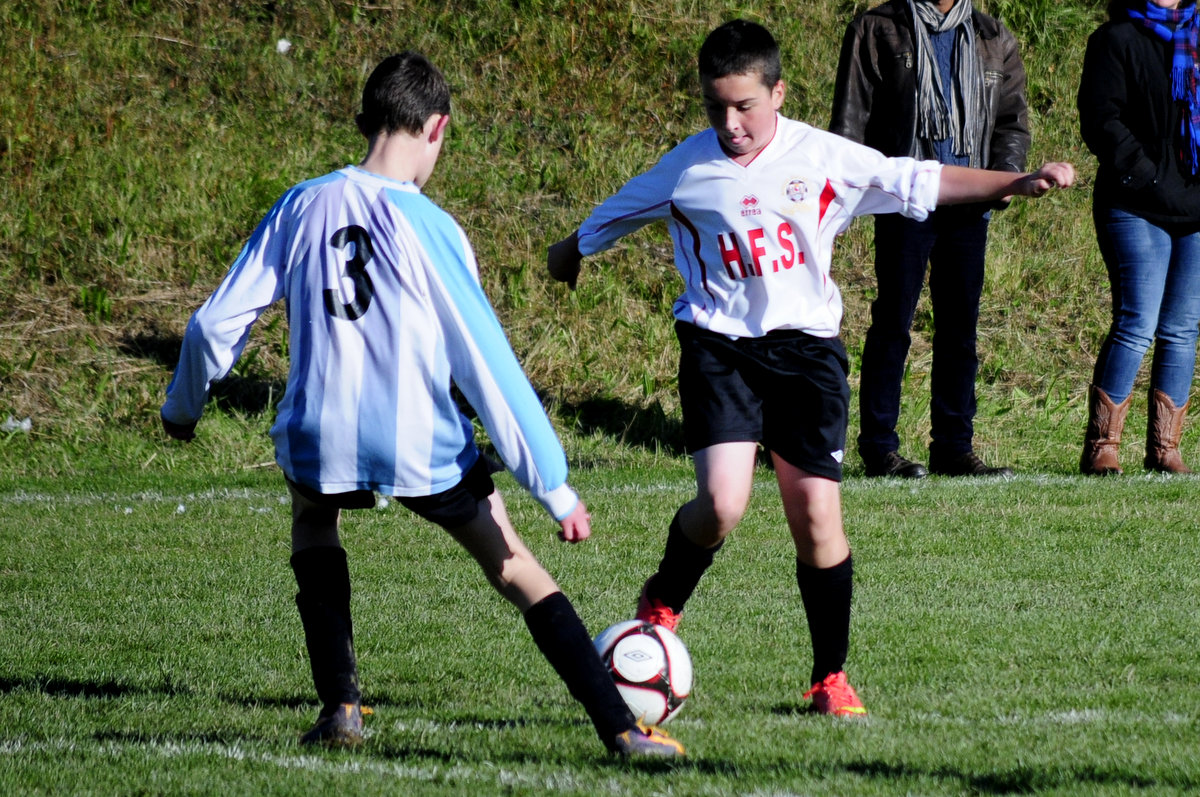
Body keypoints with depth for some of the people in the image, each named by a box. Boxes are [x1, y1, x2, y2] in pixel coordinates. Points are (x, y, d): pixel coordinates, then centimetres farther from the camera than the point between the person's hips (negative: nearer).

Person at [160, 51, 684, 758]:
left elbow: (216, 324, 7)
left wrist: (183, 406, 27)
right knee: (517, 571, 12)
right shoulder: (429, 227, -8)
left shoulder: (302, 207, 2)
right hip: (423, 451, -3)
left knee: (312, 517, 35)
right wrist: (554, 484, -6)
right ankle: (623, 731, 1)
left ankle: (340, 707, 21)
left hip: (320, 444, 3)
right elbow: (487, 365, -9)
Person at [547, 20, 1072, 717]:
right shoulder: (687, 169, 0)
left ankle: (832, 677, 13)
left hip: (806, 346, 1)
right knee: (722, 503, -19)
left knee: (818, 515, -2)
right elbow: (606, 222, 18)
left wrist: (1017, 183, -5)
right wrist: (570, 255, 33)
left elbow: (923, 183, 3)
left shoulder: (823, 158, 0)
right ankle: (662, 604, 12)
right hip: (720, 345, -1)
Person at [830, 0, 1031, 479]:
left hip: (968, 206, 4)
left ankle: (953, 446, 13)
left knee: (960, 327, 6)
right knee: (893, 324, -3)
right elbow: (851, 119, 2)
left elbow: (1013, 120, 16)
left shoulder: (994, 42, 14)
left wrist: (1005, 174, -2)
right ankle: (878, 447, 3)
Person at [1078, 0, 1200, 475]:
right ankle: (1100, 445, -5)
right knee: (1137, 325, -12)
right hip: (1137, 209, -5)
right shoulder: (1116, 40, 1)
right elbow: (1101, 123, -7)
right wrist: (1151, 179, -15)